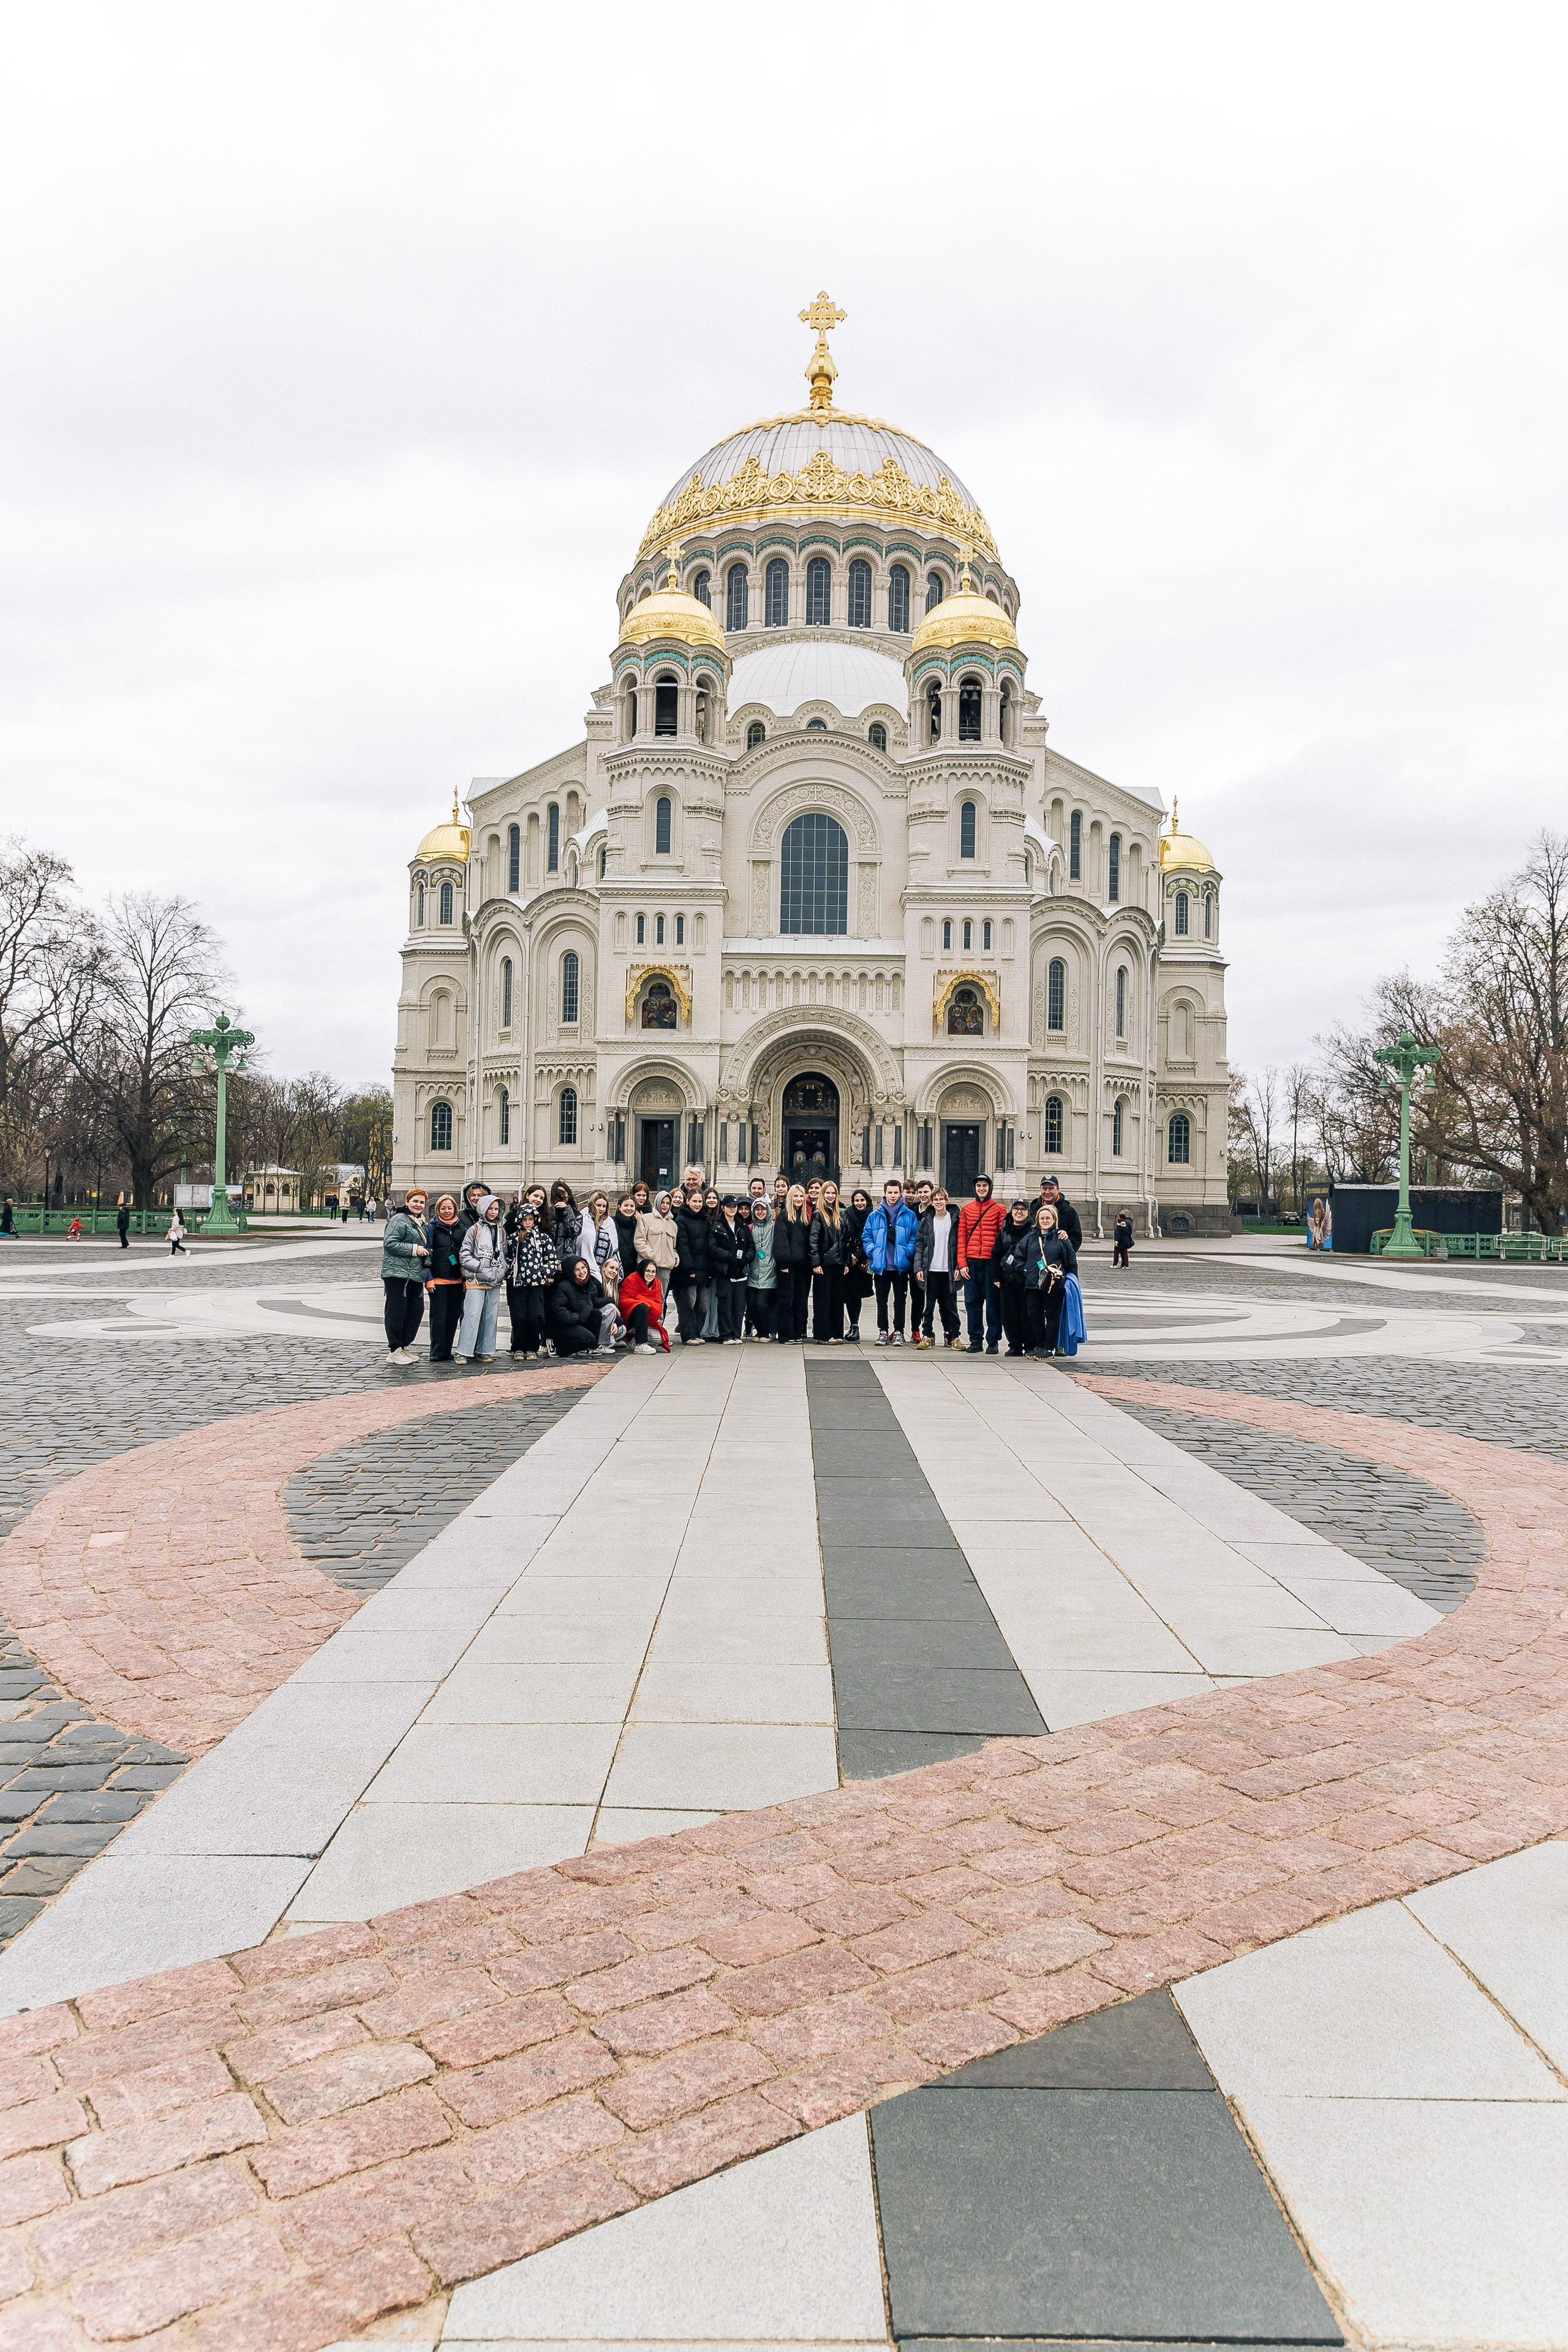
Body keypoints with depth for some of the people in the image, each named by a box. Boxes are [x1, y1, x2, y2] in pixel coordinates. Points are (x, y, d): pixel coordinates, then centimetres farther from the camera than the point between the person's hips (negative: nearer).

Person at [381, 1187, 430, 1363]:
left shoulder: (421, 1222, 20)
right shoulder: (399, 1221, -9)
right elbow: (390, 1243, -18)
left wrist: (425, 1251, 13)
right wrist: (414, 1249, -17)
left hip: (415, 1275, 9)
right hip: (398, 1274, -9)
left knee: (417, 1310, 9)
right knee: (397, 1311, -4)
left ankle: (406, 1346, 20)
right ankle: (395, 1351, 1)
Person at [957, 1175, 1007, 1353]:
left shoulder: (999, 1209, 5)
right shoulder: (966, 1209, 10)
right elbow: (961, 1237, 7)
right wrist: (962, 1263, -1)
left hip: (991, 1262, -2)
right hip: (971, 1262, 2)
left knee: (993, 1302, 1)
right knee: (972, 1301, 5)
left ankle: (993, 1341, 10)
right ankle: (976, 1340, 14)